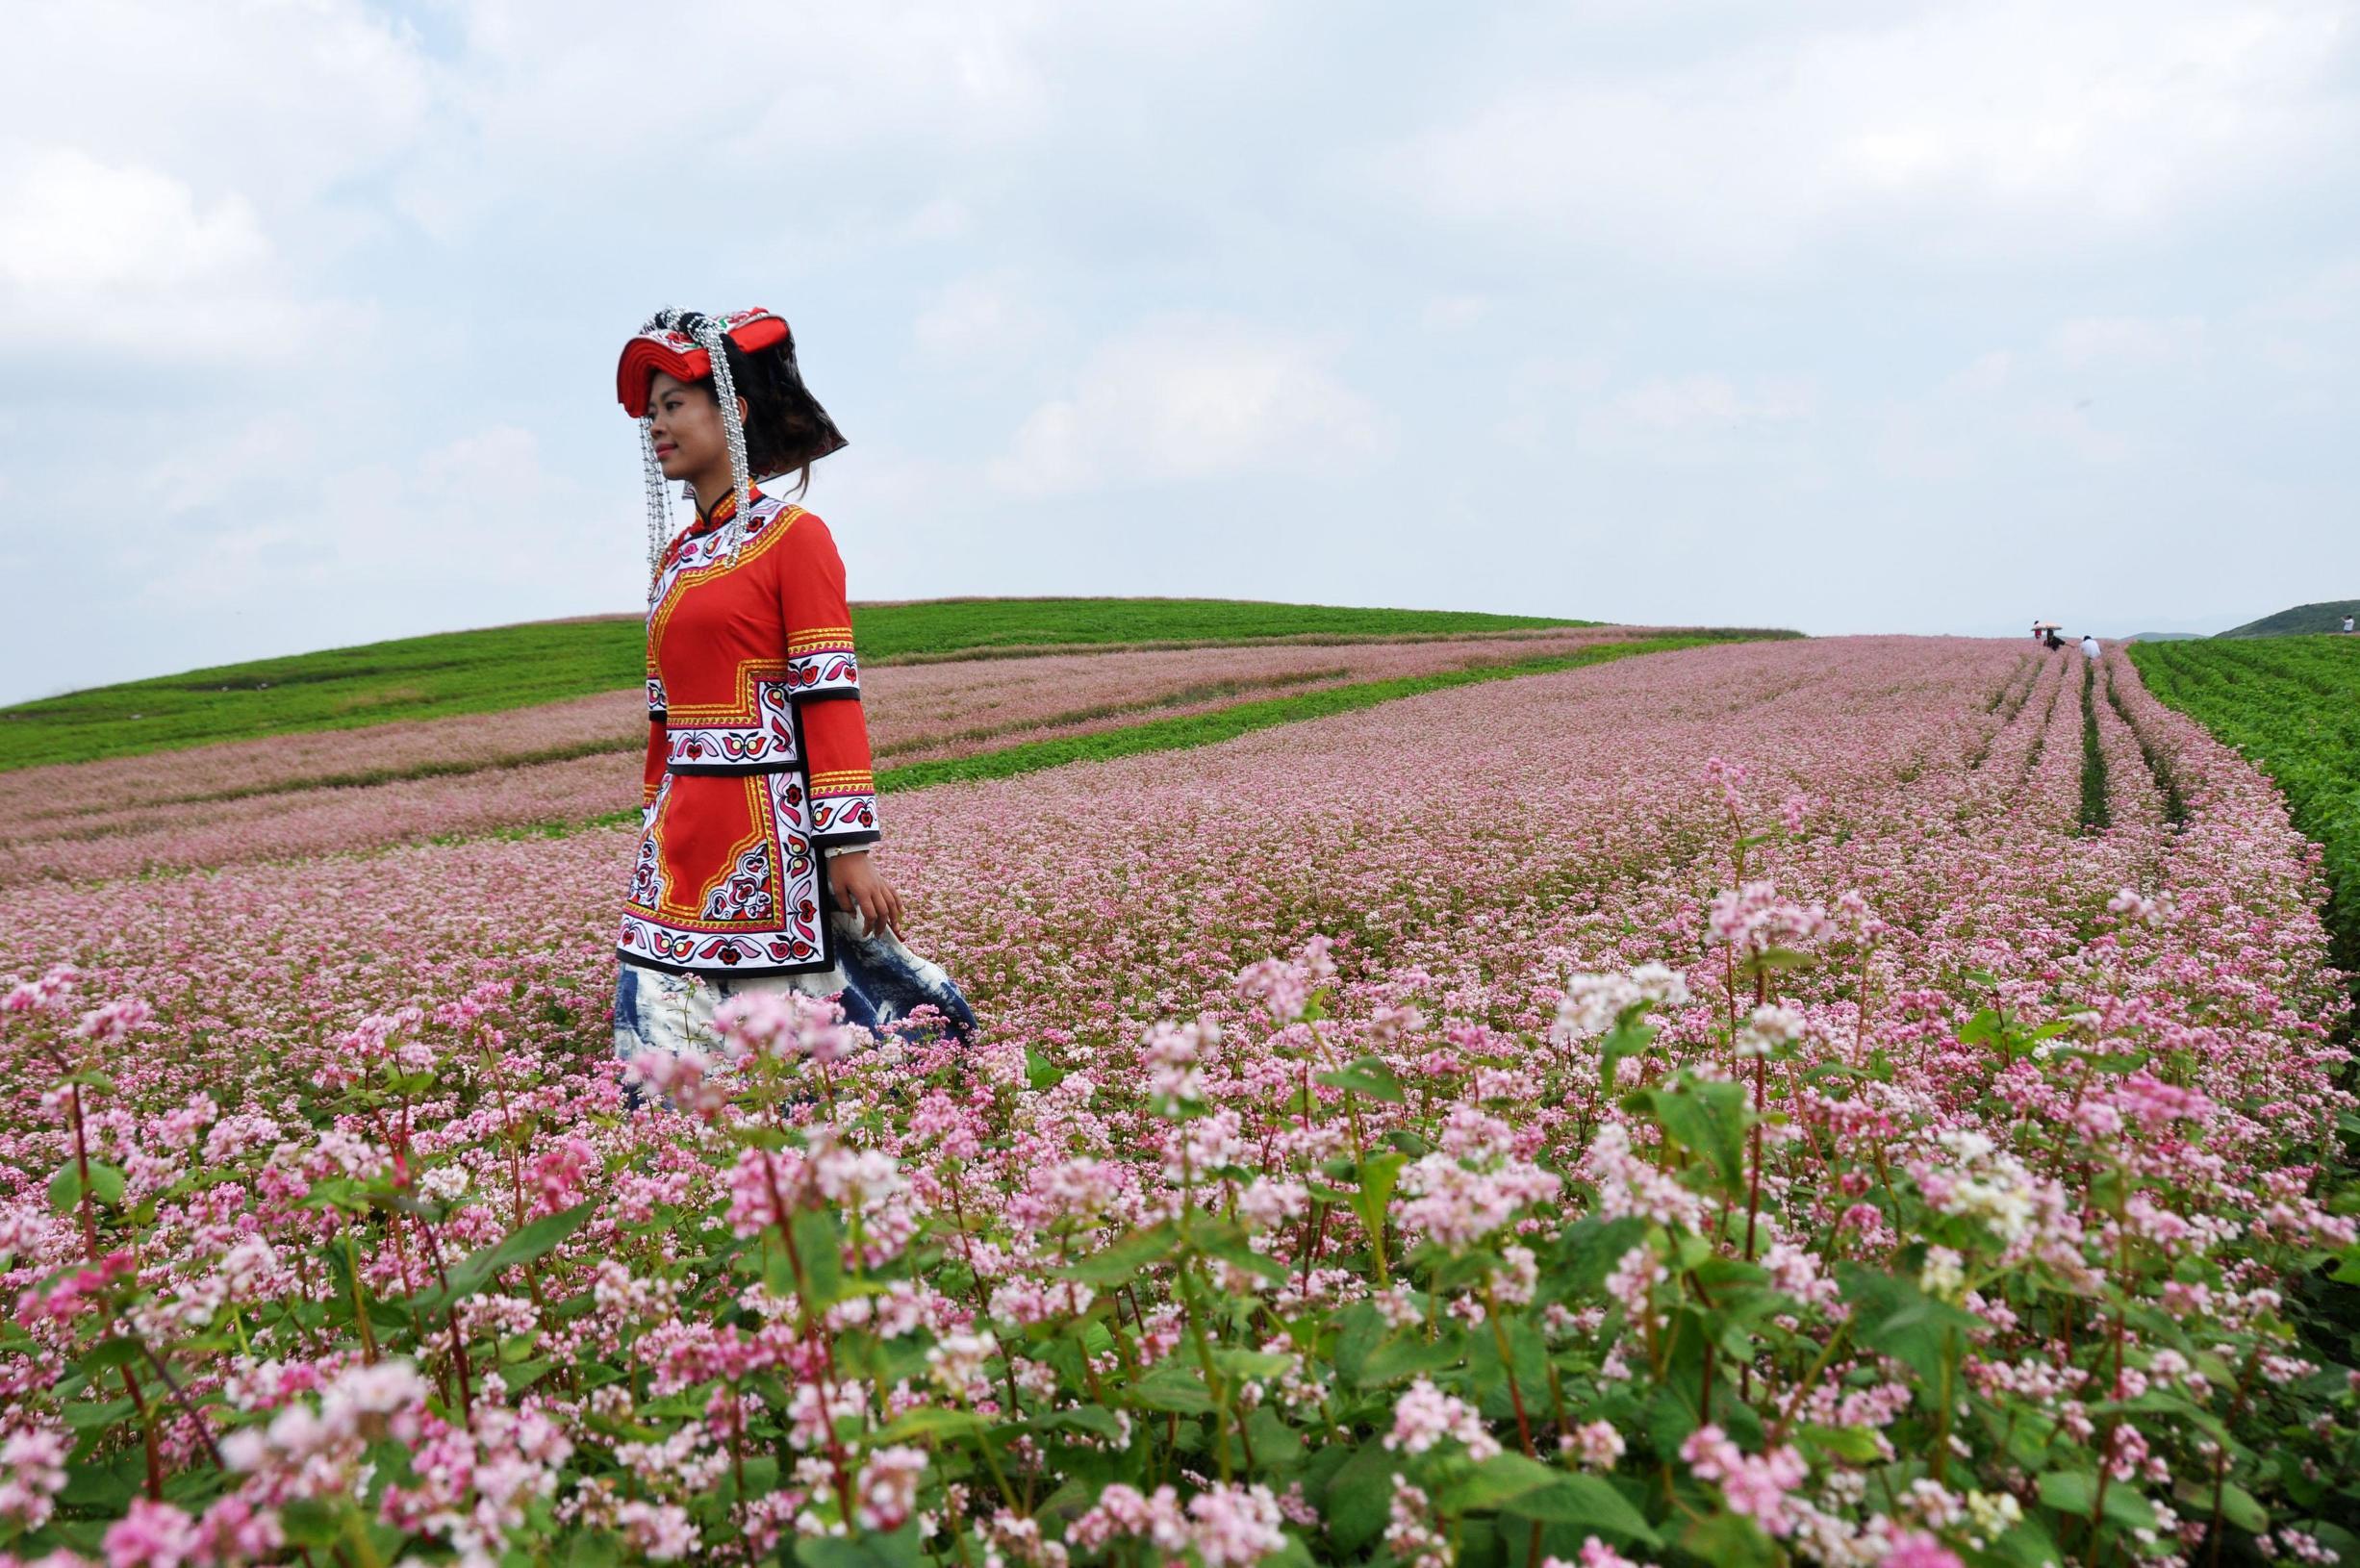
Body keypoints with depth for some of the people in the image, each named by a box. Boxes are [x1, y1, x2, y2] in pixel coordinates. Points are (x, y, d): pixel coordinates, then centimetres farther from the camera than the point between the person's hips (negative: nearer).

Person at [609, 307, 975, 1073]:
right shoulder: (673, 555, 15)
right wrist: (658, 836, 19)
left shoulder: (794, 535, -6)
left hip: (770, 833, -7)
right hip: (680, 845, 7)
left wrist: (849, 848, -15)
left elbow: (832, 697, -11)